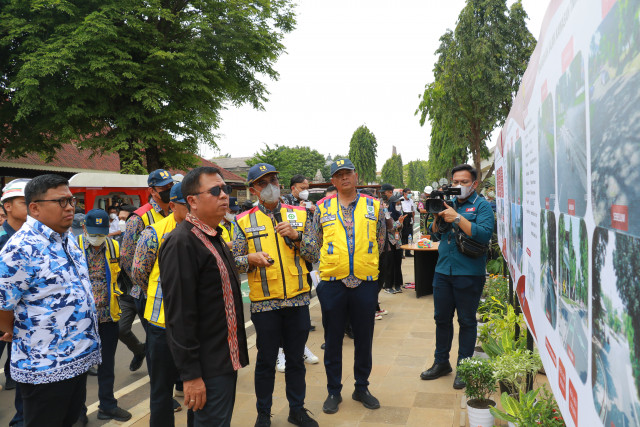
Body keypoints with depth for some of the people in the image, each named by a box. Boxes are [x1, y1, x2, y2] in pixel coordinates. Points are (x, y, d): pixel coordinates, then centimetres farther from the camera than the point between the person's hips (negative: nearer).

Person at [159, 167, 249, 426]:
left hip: (227, 358, 9)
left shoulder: (215, 237, 11)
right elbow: (179, 314, -22)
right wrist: (190, 374, -22)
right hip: (207, 367, -9)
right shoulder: (182, 242, -19)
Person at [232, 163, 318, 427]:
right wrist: (251, 258, -18)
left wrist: (296, 236, -11)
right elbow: (234, 261, 3)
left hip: (298, 299, 2)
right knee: (266, 361, 10)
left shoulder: (299, 215, 6)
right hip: (264, 303, -2)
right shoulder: (244, 222, 1)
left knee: (296, 358, 14)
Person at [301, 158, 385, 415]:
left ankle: (362, 388, 30)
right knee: (333, 340, 10)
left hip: (365, 283, 1)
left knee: (364, 339, 12)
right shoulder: (322, 208, 3)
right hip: (332, 284, 0)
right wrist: (329, 264, 4)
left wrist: (365, 264, 9)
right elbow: (311, 244, 6)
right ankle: (334, 391, 26)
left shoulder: (373, 206, 5)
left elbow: (380, 242, 11)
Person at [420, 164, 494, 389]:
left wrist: (457, 218, -20)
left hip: (469, 273, -5)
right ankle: (441, 362, 27)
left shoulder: (482, 206, -3)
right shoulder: (449, 203, 13)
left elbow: (484, 235, -18)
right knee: (441, 318, 13)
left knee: (467, 320, 5)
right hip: (443, 270, 5)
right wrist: (438, 216, -6)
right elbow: (435, 232, 13)